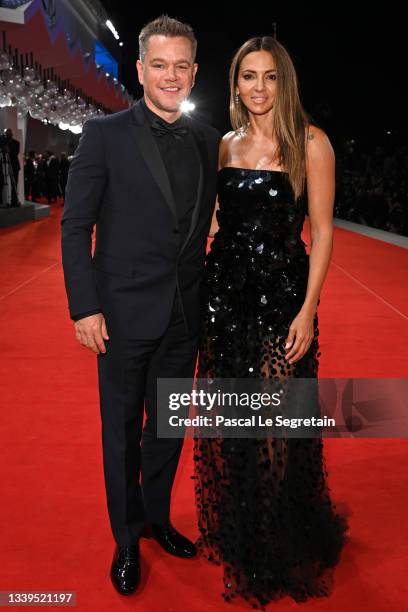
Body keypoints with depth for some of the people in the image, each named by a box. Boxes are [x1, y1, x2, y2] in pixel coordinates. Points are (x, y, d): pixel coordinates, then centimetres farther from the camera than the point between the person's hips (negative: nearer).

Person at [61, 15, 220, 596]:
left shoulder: (207, 140, 5)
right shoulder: (105, 134, -7)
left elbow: (210, 222, 10)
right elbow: (76, 226, -7)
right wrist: (84, 307, -12)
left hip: (185, 313, 4)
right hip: (125, 314, -3)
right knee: (122, 430, 11)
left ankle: (158, 518, 40)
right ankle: (126, 539, 31)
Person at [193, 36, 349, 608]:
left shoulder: (311, 142, -5)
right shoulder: (227, 144, 10)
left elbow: (322, 229, -7)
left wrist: (308, 309, -13)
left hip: (281, 294, -5)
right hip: (224, 289, 5)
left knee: (277, 425, 2)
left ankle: (284, 545, 29)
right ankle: (235, 533, 37)